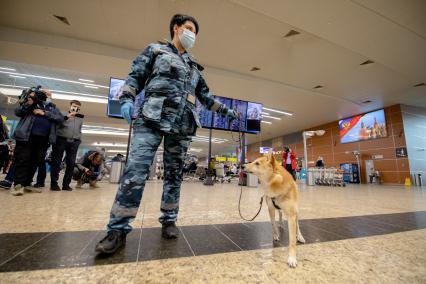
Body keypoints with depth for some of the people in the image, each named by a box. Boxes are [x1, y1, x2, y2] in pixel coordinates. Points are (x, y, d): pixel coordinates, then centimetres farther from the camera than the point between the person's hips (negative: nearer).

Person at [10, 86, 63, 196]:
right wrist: (28, 103, -14)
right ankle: (18, 184, 1)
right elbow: (18, 112, 3)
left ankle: (27, 184, 15)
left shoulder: (53, 108, 18)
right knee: (22, 160, -4)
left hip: (43, 139, 3)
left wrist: (44, 113, -9)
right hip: (26, 136, -2)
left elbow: (60, 119, 3)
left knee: (35, 161, 5)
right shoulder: (32, 101, 12)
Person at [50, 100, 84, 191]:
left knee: (71, 163, -1)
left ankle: (66, 184, 5)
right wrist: (67, 116, -19)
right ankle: (53, 183, 6)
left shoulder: (80, 119, 22)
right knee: (56, 162, 0)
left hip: (74, 142, 3)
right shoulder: (63, 114, 10)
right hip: (61, 140, -3)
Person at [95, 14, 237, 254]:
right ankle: (118, 229, -5)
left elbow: (206, 96, 27)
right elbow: (135, 77, 9)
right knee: (136, 169, -14)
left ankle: (169, 221, 14)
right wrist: (127, 99, -9)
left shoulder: (194, 66, 28)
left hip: (182, 124, 4)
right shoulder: (155, 50, 18)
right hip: (153, 118, -4)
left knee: (175, 173, 2)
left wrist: (227, 111, 23)